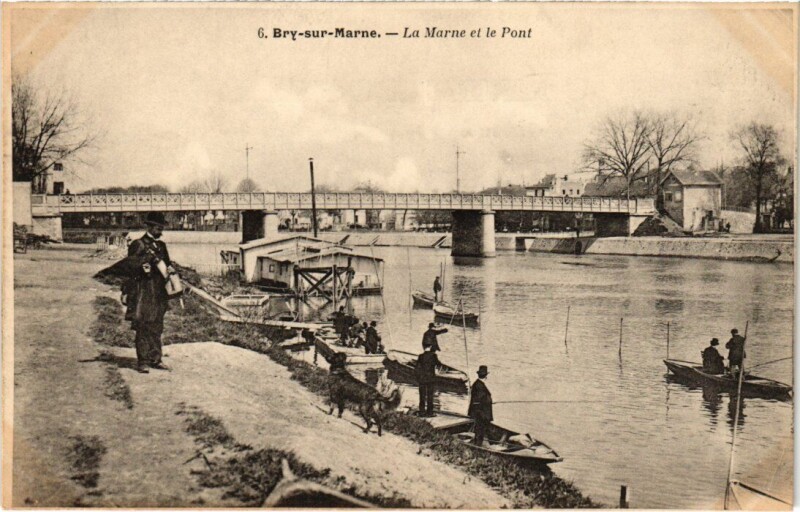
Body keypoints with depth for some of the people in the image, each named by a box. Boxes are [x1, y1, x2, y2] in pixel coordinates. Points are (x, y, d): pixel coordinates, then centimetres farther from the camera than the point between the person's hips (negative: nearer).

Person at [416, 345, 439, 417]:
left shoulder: (421, 356, 0)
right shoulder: (433, 355, -6)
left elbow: (418, 368, 1)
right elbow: (437, 363, 9)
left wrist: (418, 378, 10)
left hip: (421, 379, 2)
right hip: (430, 378, -2)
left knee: (422, 396, 6)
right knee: (430, 396, 1)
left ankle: (422, 412, 6)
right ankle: (429, 412, 0)